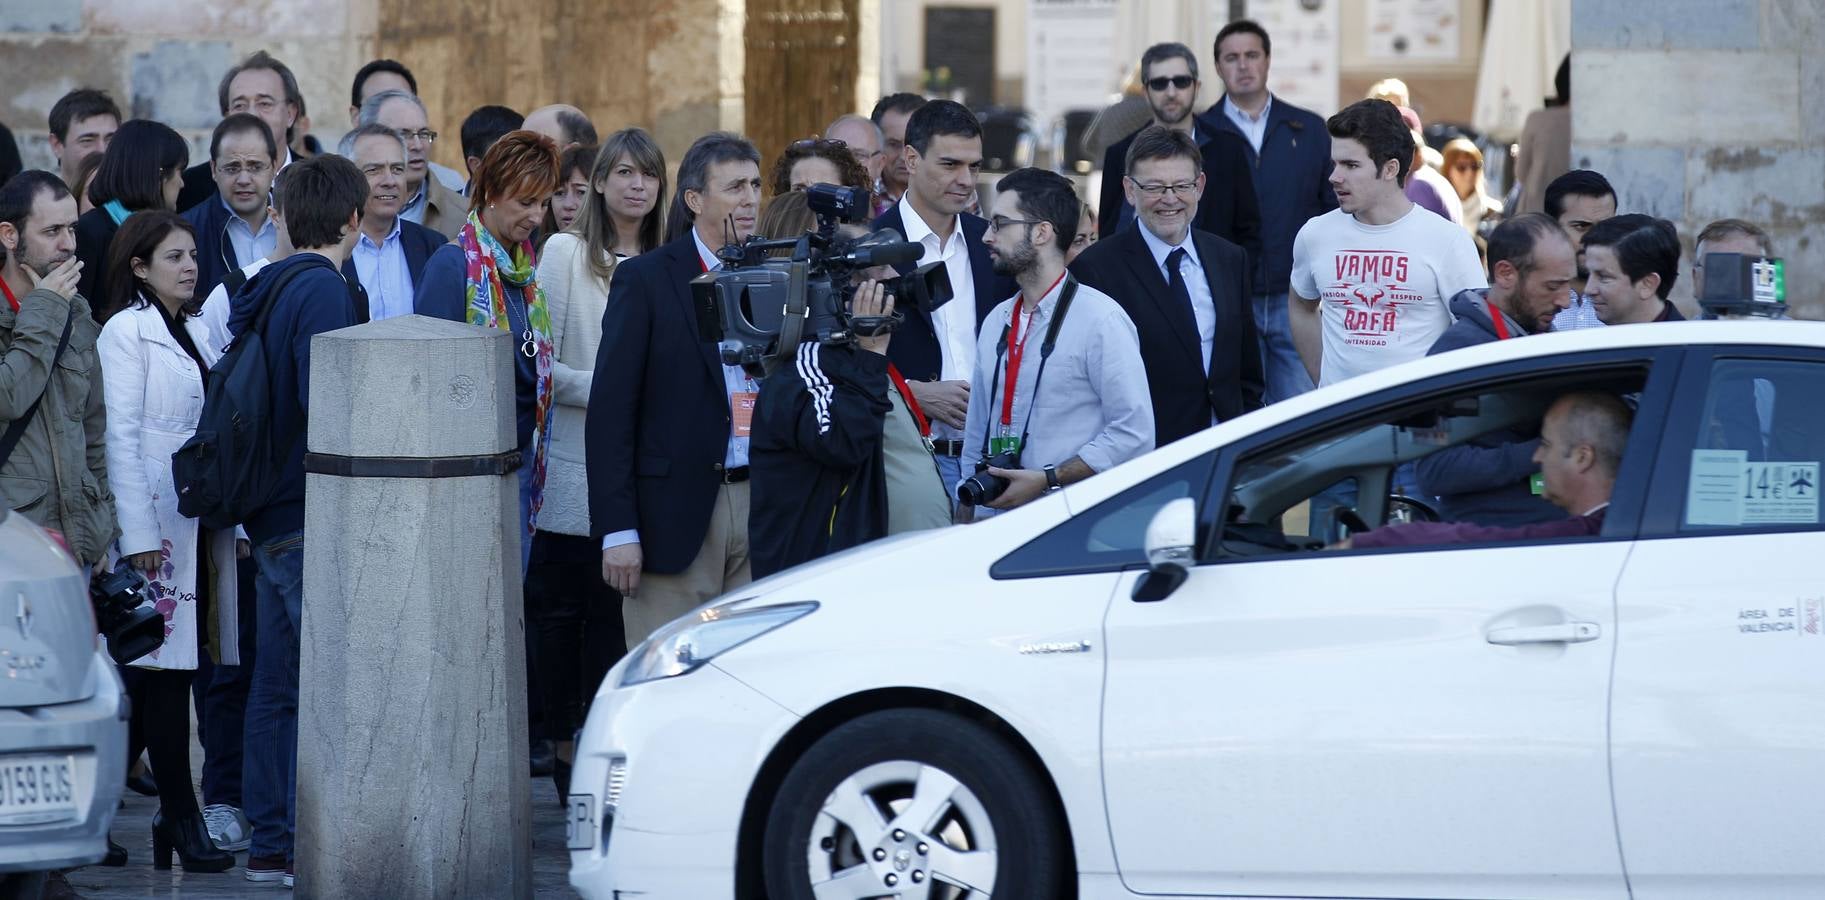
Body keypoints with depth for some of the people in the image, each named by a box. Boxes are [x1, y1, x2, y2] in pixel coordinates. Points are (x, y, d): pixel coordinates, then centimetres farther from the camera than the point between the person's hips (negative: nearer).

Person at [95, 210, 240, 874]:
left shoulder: (196, 331, 16)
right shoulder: (126, 332, -6)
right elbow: (121, 438, -11)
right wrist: (139, 534, -16)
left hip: (202, 520, 7)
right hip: (155, 522, -7)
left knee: (168, 670, 6)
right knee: (163, 673, -6)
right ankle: (180, 820, -5)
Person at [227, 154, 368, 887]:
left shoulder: (270, 288, 13)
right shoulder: (322, 289, -14)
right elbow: (327, 406, -22)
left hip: (271, 516, 9)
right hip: (310, 518, -9)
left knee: (279, 683, 13)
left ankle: (270, 844, 17)